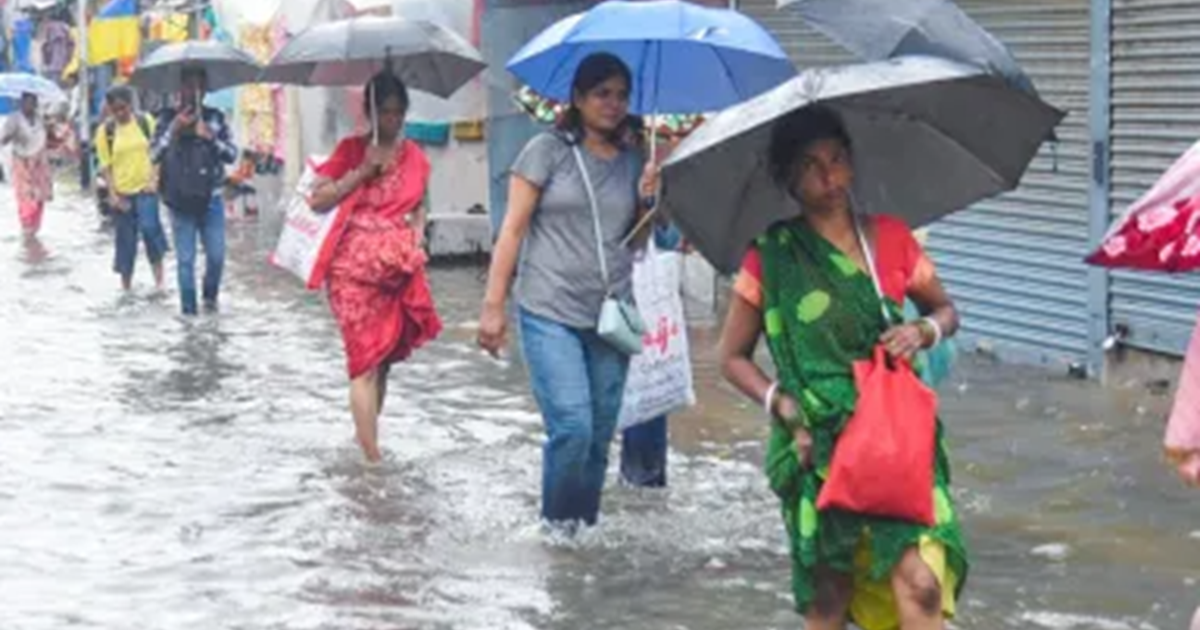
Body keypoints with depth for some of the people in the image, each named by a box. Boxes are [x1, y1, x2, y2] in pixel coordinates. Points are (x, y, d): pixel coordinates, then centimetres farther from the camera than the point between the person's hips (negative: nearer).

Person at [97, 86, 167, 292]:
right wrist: (113, 194, -7)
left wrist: (154, 179, -5)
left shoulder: (145, 122, 1)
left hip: (145, 187, -1)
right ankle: (126, 283, 19)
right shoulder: (106, 130, -1)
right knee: (126, 237, 6)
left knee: (150, 227, -20)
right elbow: (105, 165, 0)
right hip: (122, 191, 1)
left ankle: (159, 275, -6)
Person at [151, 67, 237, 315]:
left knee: (216, 255, 0)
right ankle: (189, 309, 8)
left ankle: (210, 296, 26)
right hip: (180, 200, -1)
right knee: (185, 260, 0)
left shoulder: (215, 118, 6)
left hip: (211, 199, 1)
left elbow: (232, 154, 2)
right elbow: (155, 155, -6)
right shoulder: (167, 118, 2)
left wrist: (211, 138, -15)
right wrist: (174, 129, -18)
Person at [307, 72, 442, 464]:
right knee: (366, 360, -8)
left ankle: (366, 436, 23)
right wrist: (364, 171, -13)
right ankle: (373, 458, -11)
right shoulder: (352, 150, -1)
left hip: (401, 268, 4)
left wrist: (417, 236, 3)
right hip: (356, 268, -4)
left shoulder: (414, 156, 11)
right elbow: (318, 200, -7)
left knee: (384, 357, 10)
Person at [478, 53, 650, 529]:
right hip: (550, 314, -4)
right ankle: (556, 524, 6)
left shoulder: (633, 161, 12)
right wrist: (494, 305, -7)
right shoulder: (548, 150, -1)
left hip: (610, 317, 4)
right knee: (572, 429, -14)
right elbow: (513, 228, -2)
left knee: (599, 438, 6)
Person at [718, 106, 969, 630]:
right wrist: (783, 405, -11)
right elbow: (733, 357, 5)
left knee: (921, 582, -14)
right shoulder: (772, 258, -2)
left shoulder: (890, 237, 4)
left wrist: (924, 331, -5)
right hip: (818, 446, -1)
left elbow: (946, 309, 18)